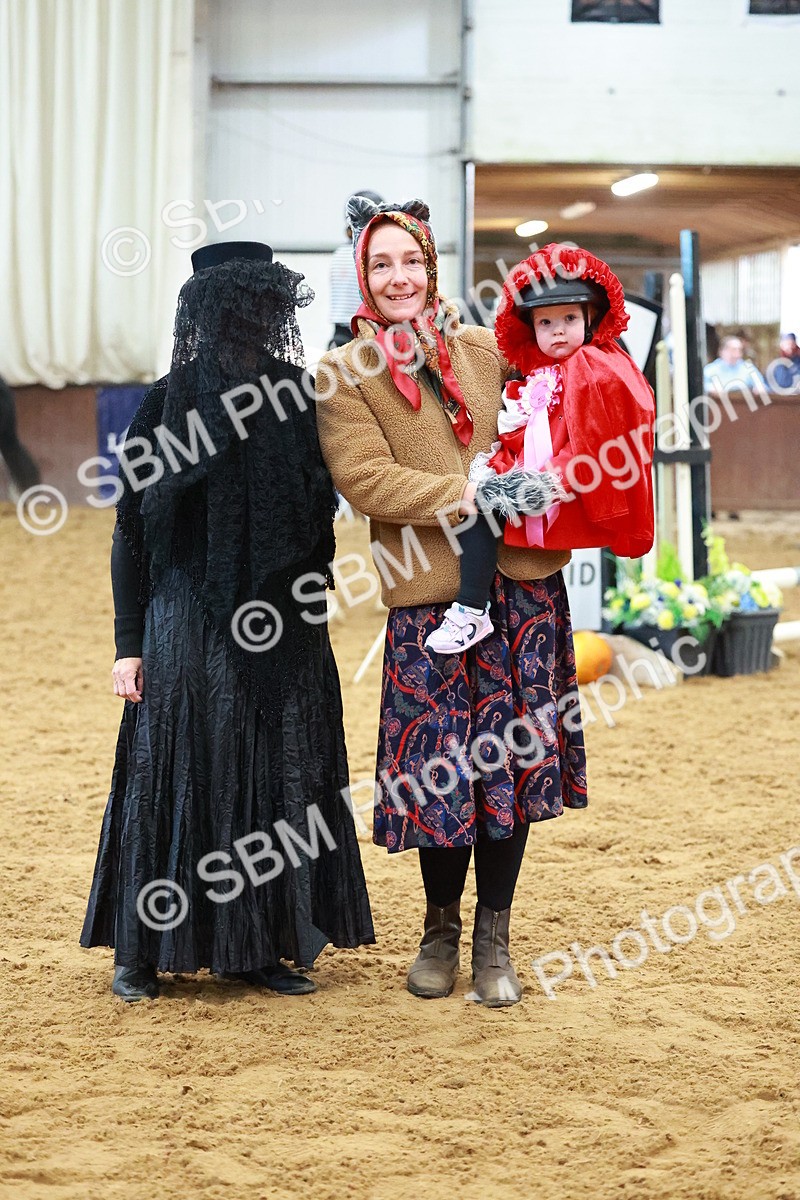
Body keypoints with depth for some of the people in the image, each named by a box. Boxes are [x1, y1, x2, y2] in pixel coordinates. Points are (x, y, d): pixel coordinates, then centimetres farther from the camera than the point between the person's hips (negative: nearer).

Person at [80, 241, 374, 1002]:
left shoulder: (295, 398, 6)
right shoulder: (168, 405, -1)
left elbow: (322, 510, 12)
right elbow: (132, 531, 0)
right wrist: (130, 644, -5)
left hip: (282, 628, 3)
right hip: (189, 622, -3)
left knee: (278, 781, 5)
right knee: (175, 775, 1)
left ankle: (257, 946, 14)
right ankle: (142, 951, 10)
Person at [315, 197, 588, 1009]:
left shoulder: (485, 350, 12)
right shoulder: (342, 378, 2)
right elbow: (363, 476, -11)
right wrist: (462, 498, -19)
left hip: (523, 578, 3)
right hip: (429, 592, -3)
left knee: (516, 755, 4)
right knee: (439, 763, 0)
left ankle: (493, 940, 17)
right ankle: (441, 928, 22)